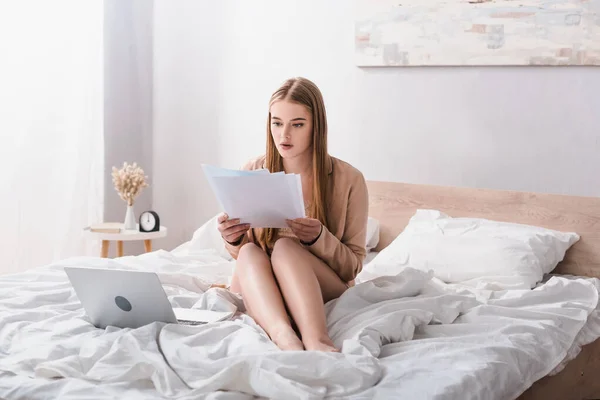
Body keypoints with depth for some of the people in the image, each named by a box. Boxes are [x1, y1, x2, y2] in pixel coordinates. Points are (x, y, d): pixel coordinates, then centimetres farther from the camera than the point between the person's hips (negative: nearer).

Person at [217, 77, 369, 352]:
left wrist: (318, 238, -23)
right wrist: (233, 241, -13)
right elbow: (242, 254, 11)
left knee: (284, 246, -31)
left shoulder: (348, 179, -6)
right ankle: (285, 338, -54)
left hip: (326, 294, -2)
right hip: (259, 293, 3)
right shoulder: (253, 172, 1)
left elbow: (353, 266, -4)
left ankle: (317, 340, -51)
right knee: (249, 252, -30)